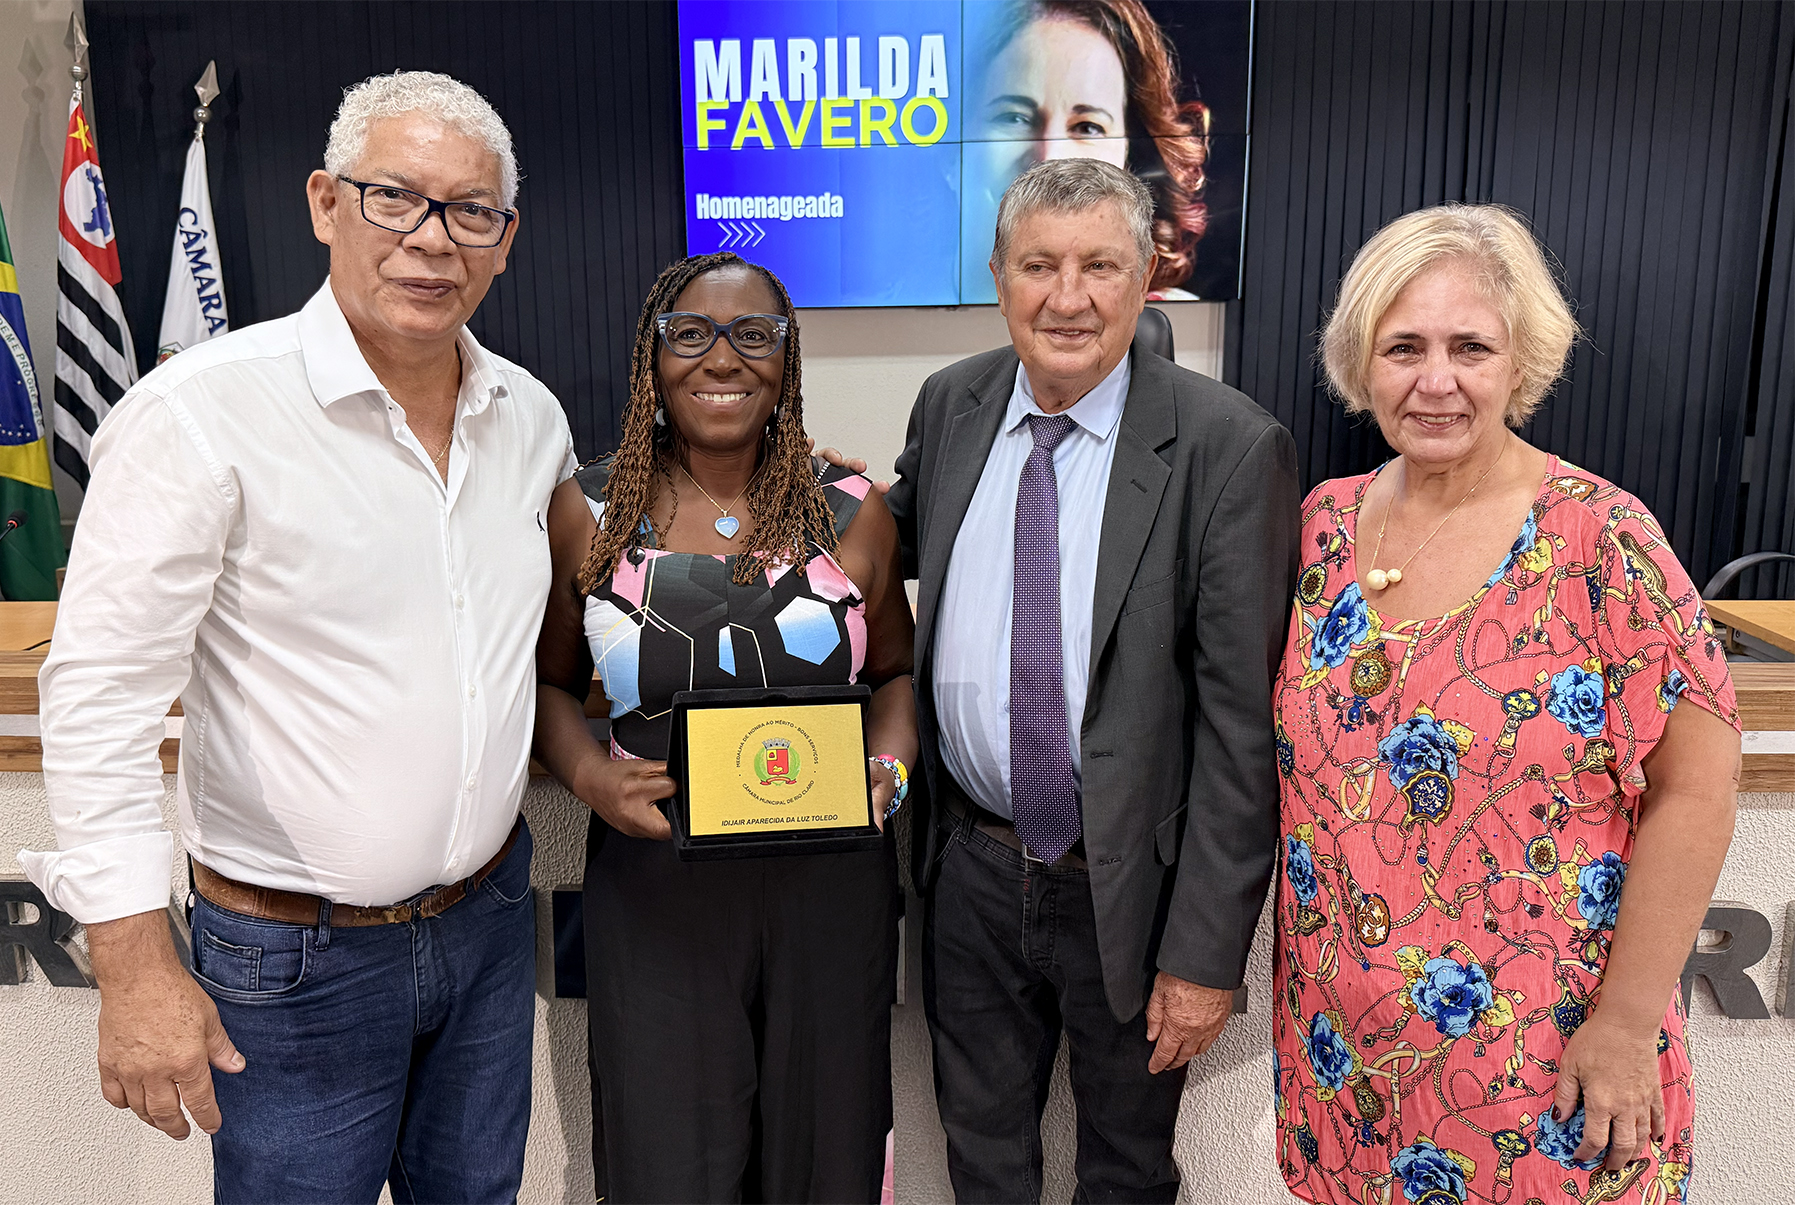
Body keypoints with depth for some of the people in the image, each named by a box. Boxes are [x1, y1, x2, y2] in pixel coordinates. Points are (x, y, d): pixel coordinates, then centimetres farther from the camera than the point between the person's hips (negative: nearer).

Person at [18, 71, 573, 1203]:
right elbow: (100, 690, -17)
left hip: (491, 915, 5)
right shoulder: (205, 410, -17)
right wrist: (138, 970, -17)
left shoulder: (531, 414, 1)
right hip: (295, 959, -5)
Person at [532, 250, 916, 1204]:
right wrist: (589, 774, -10)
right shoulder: (587, 514, -1)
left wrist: (889, 767, -7)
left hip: (827, 878, 1)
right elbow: (550, 680, 8)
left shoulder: (852, 512, 0)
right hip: (653, 882, 0)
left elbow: (896, 669, 11)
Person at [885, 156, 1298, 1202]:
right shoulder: (950, 406, -2)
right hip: (972, 869, 4)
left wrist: (1206, 953, -16)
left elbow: (1241, 718, -18)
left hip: (1129, 884, -3)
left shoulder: (1229, 448, -18)